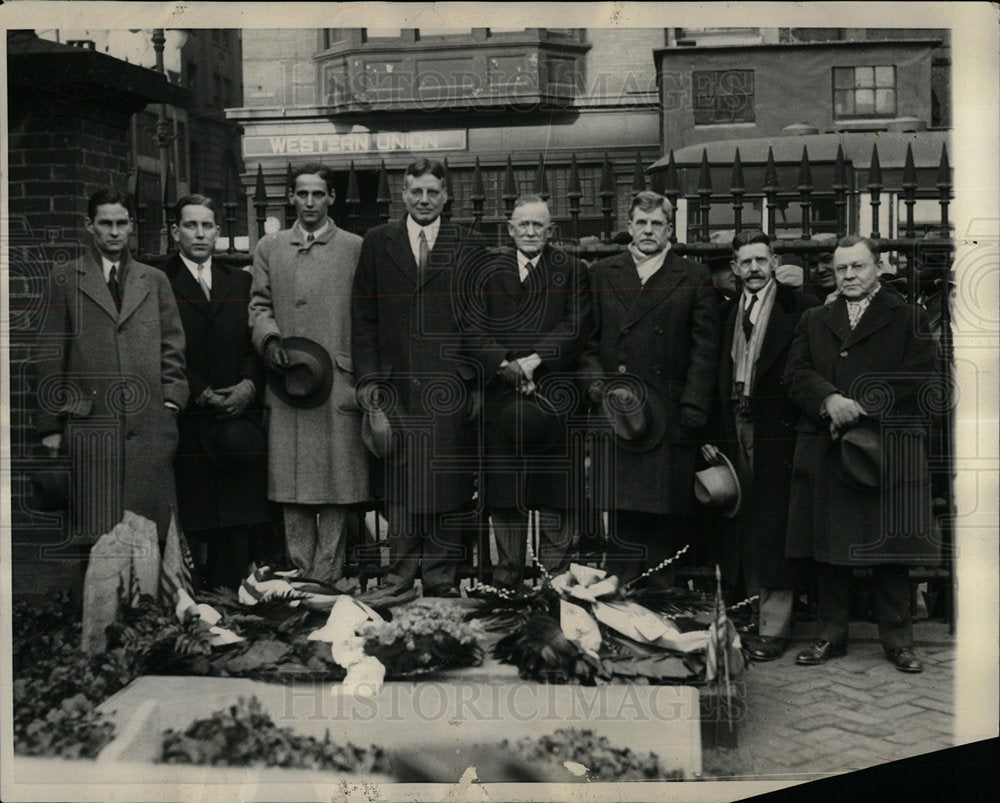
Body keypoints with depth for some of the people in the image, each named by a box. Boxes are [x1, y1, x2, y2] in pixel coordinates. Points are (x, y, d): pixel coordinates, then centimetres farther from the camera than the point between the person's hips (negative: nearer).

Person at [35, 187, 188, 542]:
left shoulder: (155, 280, 16)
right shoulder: (65, 279, 10)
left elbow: (173, 346, 15)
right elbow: (50, 354, 7)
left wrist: (172, 399, 2)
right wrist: (50, 425, 3)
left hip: (150, 424, 2)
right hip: (90, 424, -1)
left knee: (152, 530, -1)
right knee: (95, 531, -3)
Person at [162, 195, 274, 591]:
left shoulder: (241, 282, 17)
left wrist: (249, 385, -5)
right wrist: (201, 393, -10)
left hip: (239, 416, 3)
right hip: (186, 418, -3)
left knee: (234, 521, 2)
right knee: (188, 518, -4)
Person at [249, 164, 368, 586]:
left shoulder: (355, 248, 8)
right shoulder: (268, 248, 15)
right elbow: (259, 304, 14)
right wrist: (269, 340, -7)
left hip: (339, 381, -2)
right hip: (287, 383, 2)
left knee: (338, 479, -2)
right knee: (292, 483, 3)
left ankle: (328, 576, 5)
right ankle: (301, 573, 12)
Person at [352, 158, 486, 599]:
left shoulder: (469, 245, 8)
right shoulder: (377, 243, 10)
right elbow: (363, 318, 7)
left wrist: (480, 379, 0)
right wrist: (367, 377, 0)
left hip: (450, 381, 0)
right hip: (395, 383, 1)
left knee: (448, 482, 3)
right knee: (399, 484, 2)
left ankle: (441, 577, 12)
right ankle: (400, 574, 11)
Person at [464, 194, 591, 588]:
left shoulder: (571, 272, 6)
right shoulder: (489, 274, 12)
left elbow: (575, 328, -4)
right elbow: (475, 333, 4)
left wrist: (534, 361, -14)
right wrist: (507, 366, -11)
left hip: (552, 393, -2)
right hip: (502, 395, 2)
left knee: (555, 488, 0)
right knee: (503, 489, 4)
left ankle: (555, 576, 9)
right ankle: (507, 575, 13)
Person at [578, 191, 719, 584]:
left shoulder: (694, 278, 9)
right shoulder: (602, 274, 14)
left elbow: (705, 349, 3)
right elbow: (587, 341, 13)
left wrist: (693, 410, -5)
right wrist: (598, 383, -4)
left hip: (671, 416, -1)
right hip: (617, 418, 1)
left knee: (667, 520, 0)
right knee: (623, 518, -1)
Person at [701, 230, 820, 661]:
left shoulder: (801, 308, -2)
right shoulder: (727, 314, 15)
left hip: (777, 429, -5)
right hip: (736, 428, 5)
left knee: (772, 526, -5)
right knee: (745, 525, 8)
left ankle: (774, 628, 1)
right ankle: (754, 613, 16)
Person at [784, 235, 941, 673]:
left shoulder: (908, 318, 8)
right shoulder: (813, 321, 18)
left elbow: (920, 381, -3)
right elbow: (796, 374, 6)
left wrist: (861, 409, -12)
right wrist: (830, 400, -14)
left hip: (889, 449, -3)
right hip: (825, 451, 3)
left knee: (890, 545, 0)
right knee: (830, 544, 5)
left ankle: (897, 638, 11)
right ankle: (831, 633, 15)